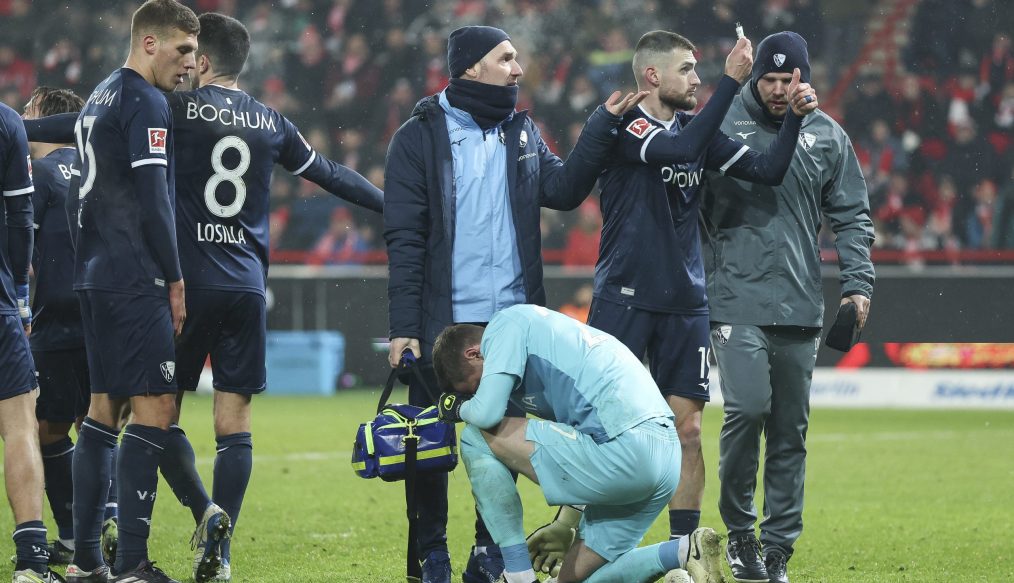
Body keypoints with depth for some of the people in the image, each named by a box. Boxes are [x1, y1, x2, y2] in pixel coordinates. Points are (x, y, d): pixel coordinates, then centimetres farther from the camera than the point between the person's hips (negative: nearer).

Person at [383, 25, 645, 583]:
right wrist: (403, 327, -14)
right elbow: (404, 239, -8)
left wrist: (602, 125, -8)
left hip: (512, 321, 5)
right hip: (443, 323, -5)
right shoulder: (420, 137, -5)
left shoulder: (521, 133, 11)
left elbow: (564, 189, -1)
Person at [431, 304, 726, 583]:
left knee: (476, 438, 1)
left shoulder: (504, 325, 2)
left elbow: (487, 412, -9)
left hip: (624, 449, -10)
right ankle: (686, 552, 1)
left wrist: (459, 407, 13)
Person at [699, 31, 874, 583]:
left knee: (790, 430, 5)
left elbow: (852, 216, 12)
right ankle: (739, 528, 1)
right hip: (737, 302, -3)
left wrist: (858, 281, 0)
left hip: (801, 308, 3)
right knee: (748, 407, -18)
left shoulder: (828, 138, 9)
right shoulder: (720, 127, 2)